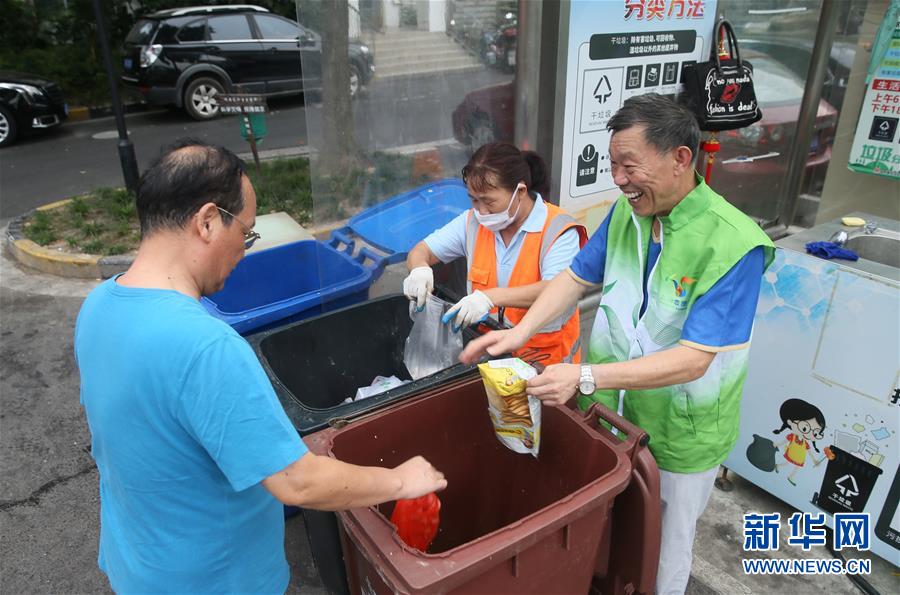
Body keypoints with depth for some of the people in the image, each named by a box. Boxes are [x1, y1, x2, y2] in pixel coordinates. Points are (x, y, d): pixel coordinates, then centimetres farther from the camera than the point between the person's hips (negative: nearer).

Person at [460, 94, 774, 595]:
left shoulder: (733, 246, -26)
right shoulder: (626, 212, -8)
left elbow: (692, 360, -29)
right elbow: (577, 278, 2)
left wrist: (586, 377, -35)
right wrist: (520, 333, -11)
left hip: (678, 437, -4)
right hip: (609, 413, 5)